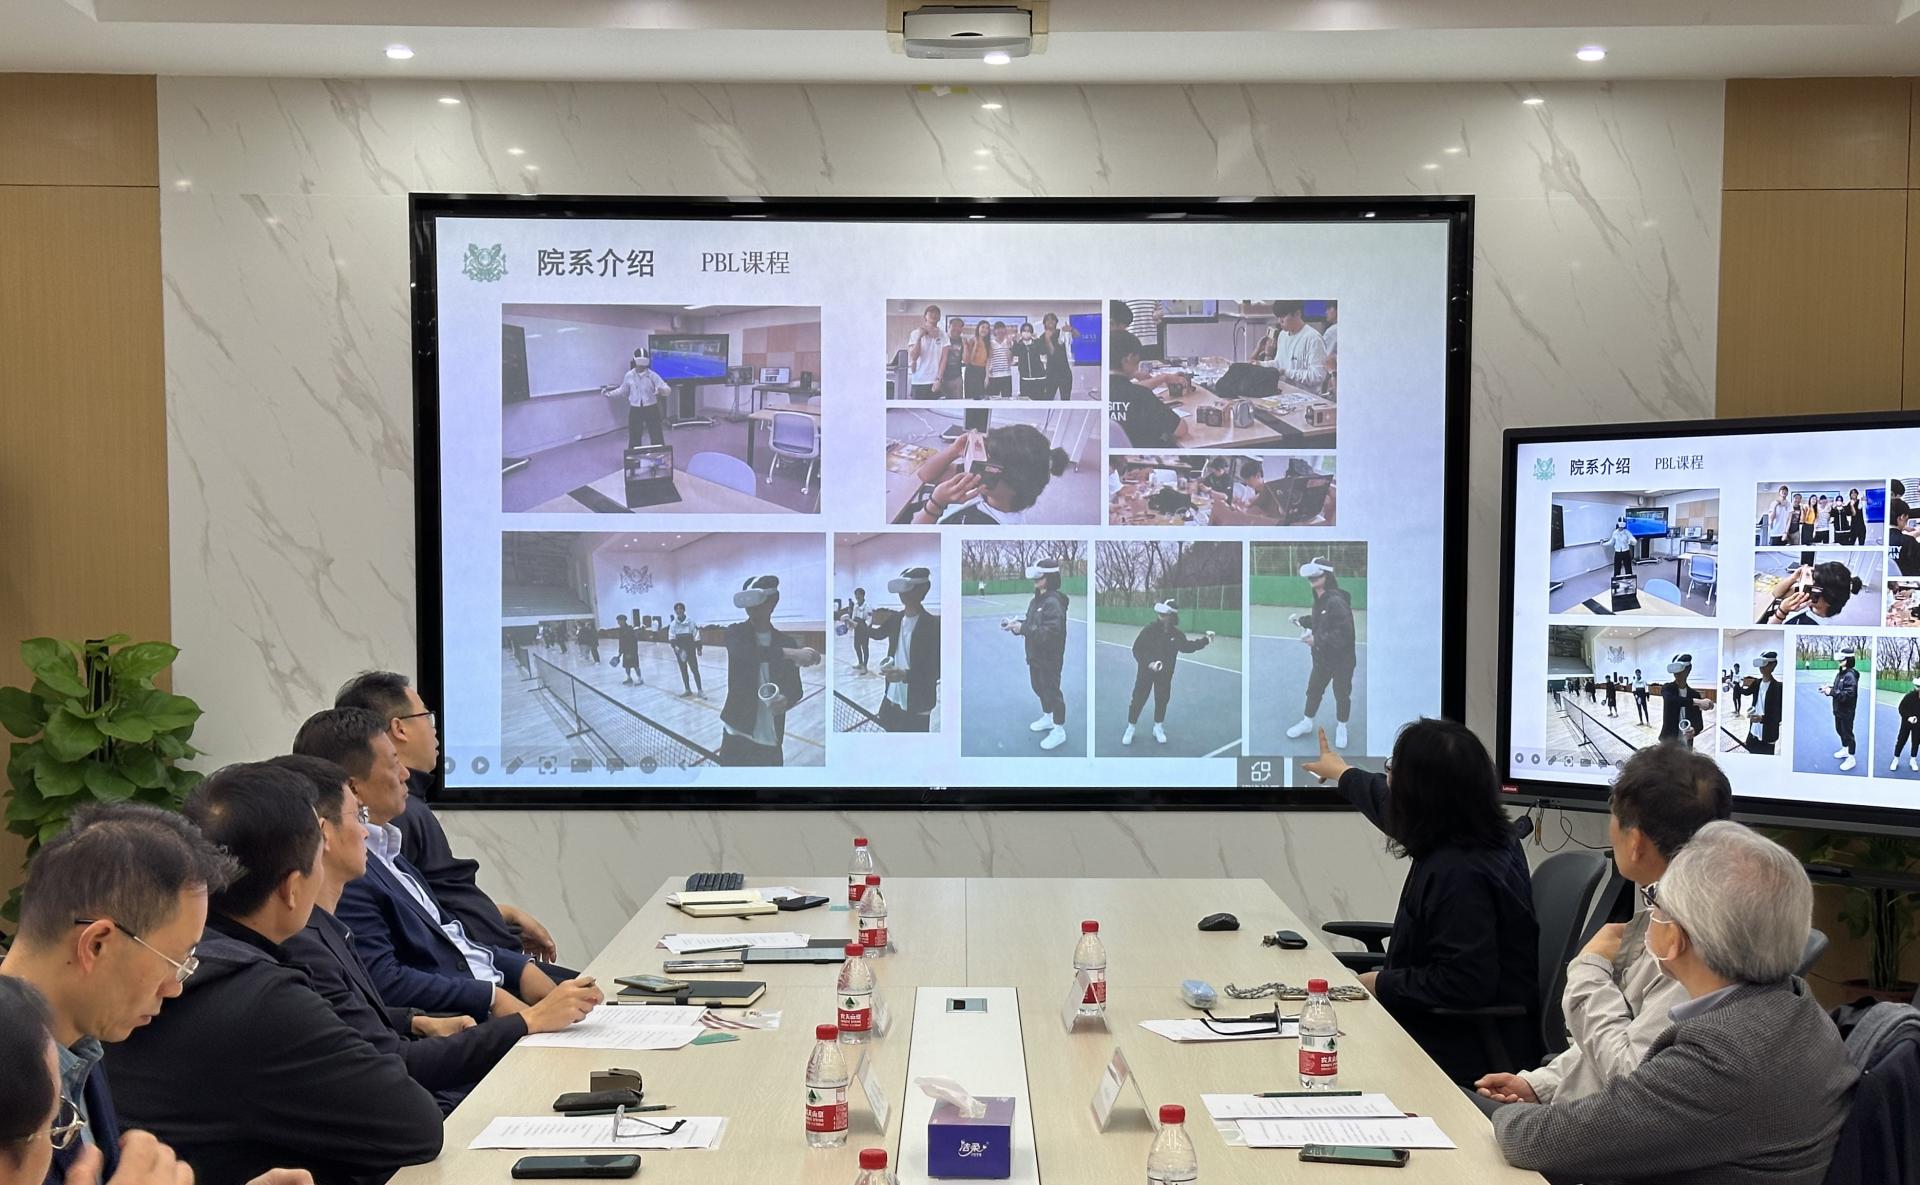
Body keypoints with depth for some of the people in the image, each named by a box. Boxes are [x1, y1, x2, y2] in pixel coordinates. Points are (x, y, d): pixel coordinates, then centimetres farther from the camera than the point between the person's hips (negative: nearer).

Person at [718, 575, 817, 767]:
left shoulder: (786, 641, 8)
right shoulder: (736, 632, 0)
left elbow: (795, 688, 9)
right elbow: (744, 652, -24)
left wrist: (786, 702, -16)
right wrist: (791, 654, -32)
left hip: (772, 740, 2)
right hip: (737, 735, -2)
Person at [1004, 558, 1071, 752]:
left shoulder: (1053, 603, -24)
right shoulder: (1036, 600, 6)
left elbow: (1050, 632, -31)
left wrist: (1022, 629, -29)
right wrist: (1015, 624, -6)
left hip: (1049, 658, -10)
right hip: (1035, 655, 10)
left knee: (1052, 691, 0)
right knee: (1039, 687, 24)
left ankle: (1059, 730, 12)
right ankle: (1048, 717, 44)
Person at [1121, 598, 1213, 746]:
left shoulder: (1177, 634, -9)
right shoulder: (1149, 629, -19)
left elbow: (1187, 647, 9)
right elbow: (1137, 649, -16)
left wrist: (1205, 640, 4)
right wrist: (1149, 662, -28)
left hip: (1165, 674, 3)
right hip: (1146, 671, -3)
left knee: (1162, 700, 13)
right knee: (1138, 699, 2)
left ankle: (1158, 727, 33)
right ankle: (1130, 728, 18)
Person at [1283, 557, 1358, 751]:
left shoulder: (1336, 602, -27)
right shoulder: (1319, 600, 1)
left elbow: (1343, 633, -30)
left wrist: (1317, 640, -27)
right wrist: (1302, 620, 0)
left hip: (1342, 659, -8)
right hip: (1322, 657, 8)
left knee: (1341, 694, 9)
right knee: (1313, 689, 17)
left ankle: (1341, 728, 28)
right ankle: (1307, 722, 36)